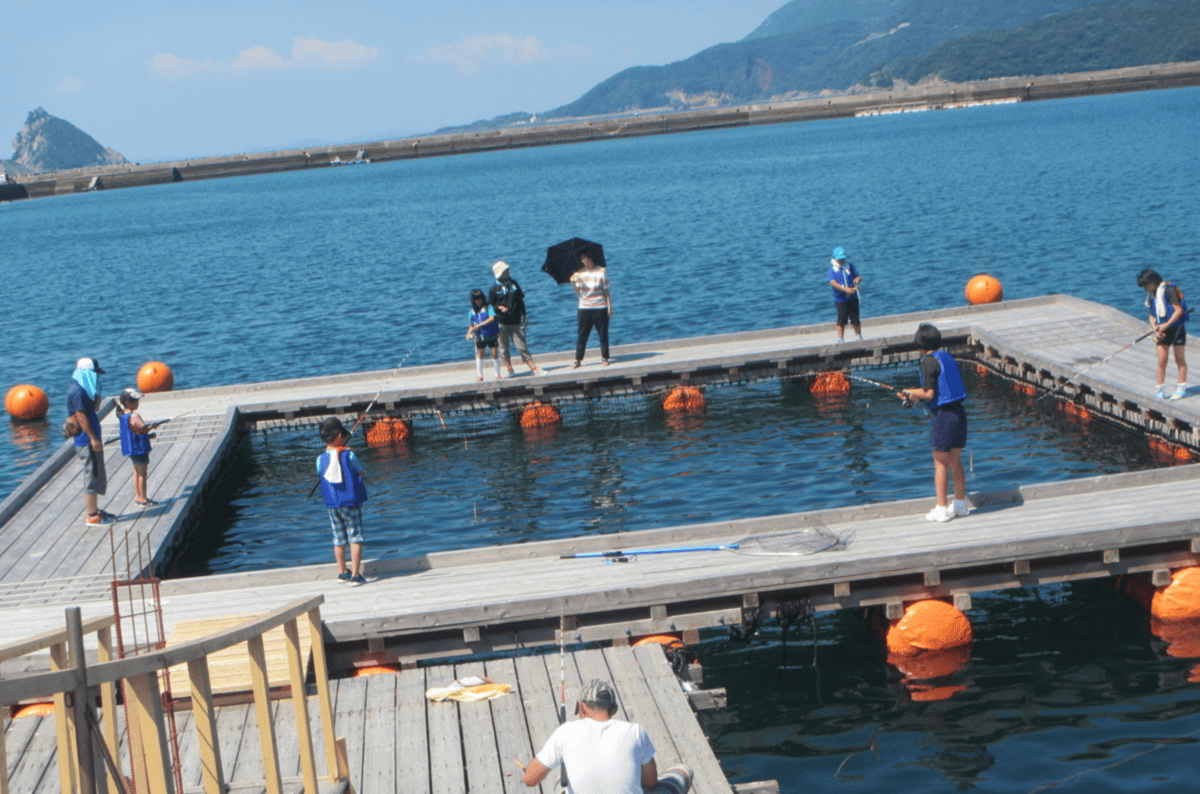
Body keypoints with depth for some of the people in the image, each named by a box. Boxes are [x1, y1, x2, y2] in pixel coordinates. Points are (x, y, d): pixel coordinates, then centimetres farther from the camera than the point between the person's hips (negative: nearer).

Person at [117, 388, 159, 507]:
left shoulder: (122, 415, 7)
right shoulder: (134, 416, -22)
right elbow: (144, 429, -32)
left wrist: (148, 435, 14)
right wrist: (152, 426, -11)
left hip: (130, 447, 9)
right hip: (139, 448, -9)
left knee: (137, 472, 18)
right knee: (142, 474, 0)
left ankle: (137, 497, 24)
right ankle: (143, 499, 5)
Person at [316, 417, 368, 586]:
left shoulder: (321, 459, -3)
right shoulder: (348, 455, -12)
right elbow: (360, 472, 1)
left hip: (332, 504, 4)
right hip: (351, 502, -4)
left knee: (338, 540, 15)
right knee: (355, 538, -1)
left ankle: (342, 572, 24)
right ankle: (355, 575, -5)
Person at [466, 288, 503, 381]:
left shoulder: (489, 308, -6)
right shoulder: (471, 312, 4)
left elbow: (492, 318, -20)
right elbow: (471, 325, 10)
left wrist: (479, 325, -23)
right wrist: (469, 333, -11)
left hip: (492, 335, -3)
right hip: (479, 337, 3)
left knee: (494, 354, -2)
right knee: (479, 355, 5)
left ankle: (498, 374, 10)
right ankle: (479, 375, 15)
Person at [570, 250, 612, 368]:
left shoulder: (601, 271, -1)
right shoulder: (579, 273, 8)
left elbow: (606, 291, 0)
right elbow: (578, 292, 6)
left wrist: (609, 307, -4)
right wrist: (573, 283, -13)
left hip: (600, 308, -2)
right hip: (584, 308, 2)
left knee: (603, 334, 2)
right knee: (582, 335, 2)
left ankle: (604, 358, 12)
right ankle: (578, 360, 6)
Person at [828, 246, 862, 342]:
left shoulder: (850, 266, 10)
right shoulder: (832, 269, 0)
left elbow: (858, 276, 11)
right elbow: (833, 282, -13)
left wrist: (858, 279, -16)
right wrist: (845, 289, -25)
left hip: (852, 298, 3)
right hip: (840, 299, -3)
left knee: (855, 320, 4)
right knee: (842, 320, -2)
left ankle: (859, 337, 16)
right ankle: (840, 339, 7)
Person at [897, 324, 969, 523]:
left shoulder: (929, 361, -11)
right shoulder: (948, 357, 13)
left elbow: (929, 394, -16)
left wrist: (913, 394, 4)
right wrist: (912, 393, 25)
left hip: (945, 415, -8)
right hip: (959, 412, 8)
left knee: (940, 463, 1)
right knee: (955, 461, 17)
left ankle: (942, 509, 4)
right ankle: (960, 504, 24)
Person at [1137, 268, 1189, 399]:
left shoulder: (1168, 290, -15)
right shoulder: (1151, 295, 9)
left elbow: (1179, 310, -18)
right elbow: (1152, 315, 14)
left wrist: (1166, 325, -21)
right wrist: (1155, 329, -4)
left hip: (1176, 328, -6)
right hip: (1163, 332, 6)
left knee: (1179, 359, 4)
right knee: (1161, 361, 1)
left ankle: (1182, 388, 10)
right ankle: (1161, 390, 7)